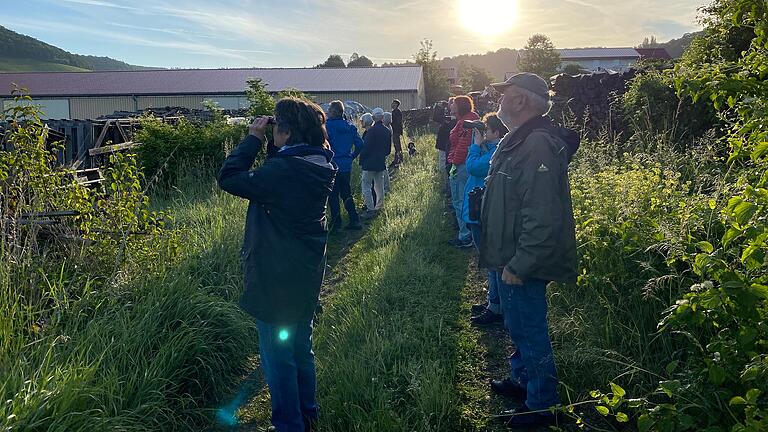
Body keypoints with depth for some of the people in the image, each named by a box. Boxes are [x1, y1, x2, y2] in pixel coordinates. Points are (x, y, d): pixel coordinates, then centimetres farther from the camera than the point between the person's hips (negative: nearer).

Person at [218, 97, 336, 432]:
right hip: (307, 277, 9)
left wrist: (253, 139, -11)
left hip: (277, 280, -9)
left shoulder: (283, 171, -26)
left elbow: (229, 178, -19)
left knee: (278, 357, 8)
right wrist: (261, 142, 2)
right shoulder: (319, 166, 0)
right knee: (301, 349, 23)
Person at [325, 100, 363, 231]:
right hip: (347, 166, 6)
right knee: (347, 194, 14)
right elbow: (360, 144, 6)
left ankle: (336, 221, 7)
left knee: (333, 195, 4)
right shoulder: (350, 127, 6)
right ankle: (354, 221, 11)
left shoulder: (328, 126, -11)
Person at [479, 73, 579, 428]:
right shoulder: (519, 140, 11)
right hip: (512, 258, 10)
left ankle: (542, 404, 22)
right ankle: (521, 380, 43)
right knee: (519, 325, 24)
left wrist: (519, 265, -25)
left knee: (529, 329, 4)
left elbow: (543, 219, -30)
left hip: (523, 265, -10)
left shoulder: (538, 145, -25)